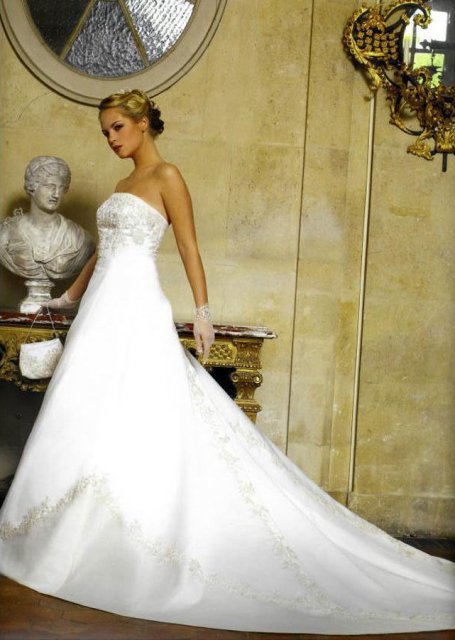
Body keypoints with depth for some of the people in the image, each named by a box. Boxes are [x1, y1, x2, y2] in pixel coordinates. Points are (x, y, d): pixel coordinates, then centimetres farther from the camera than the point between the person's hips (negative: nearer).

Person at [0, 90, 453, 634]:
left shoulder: (166, 176, -3)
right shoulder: (123, 185, 21)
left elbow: (189, 247, -8)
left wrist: (202, 312, -15)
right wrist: (68, 297, 35)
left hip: (137, 311, -8)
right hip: (103, 309, 9)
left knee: (133, 423, -8)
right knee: (87, 421, 7)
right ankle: (82, 547, 15)